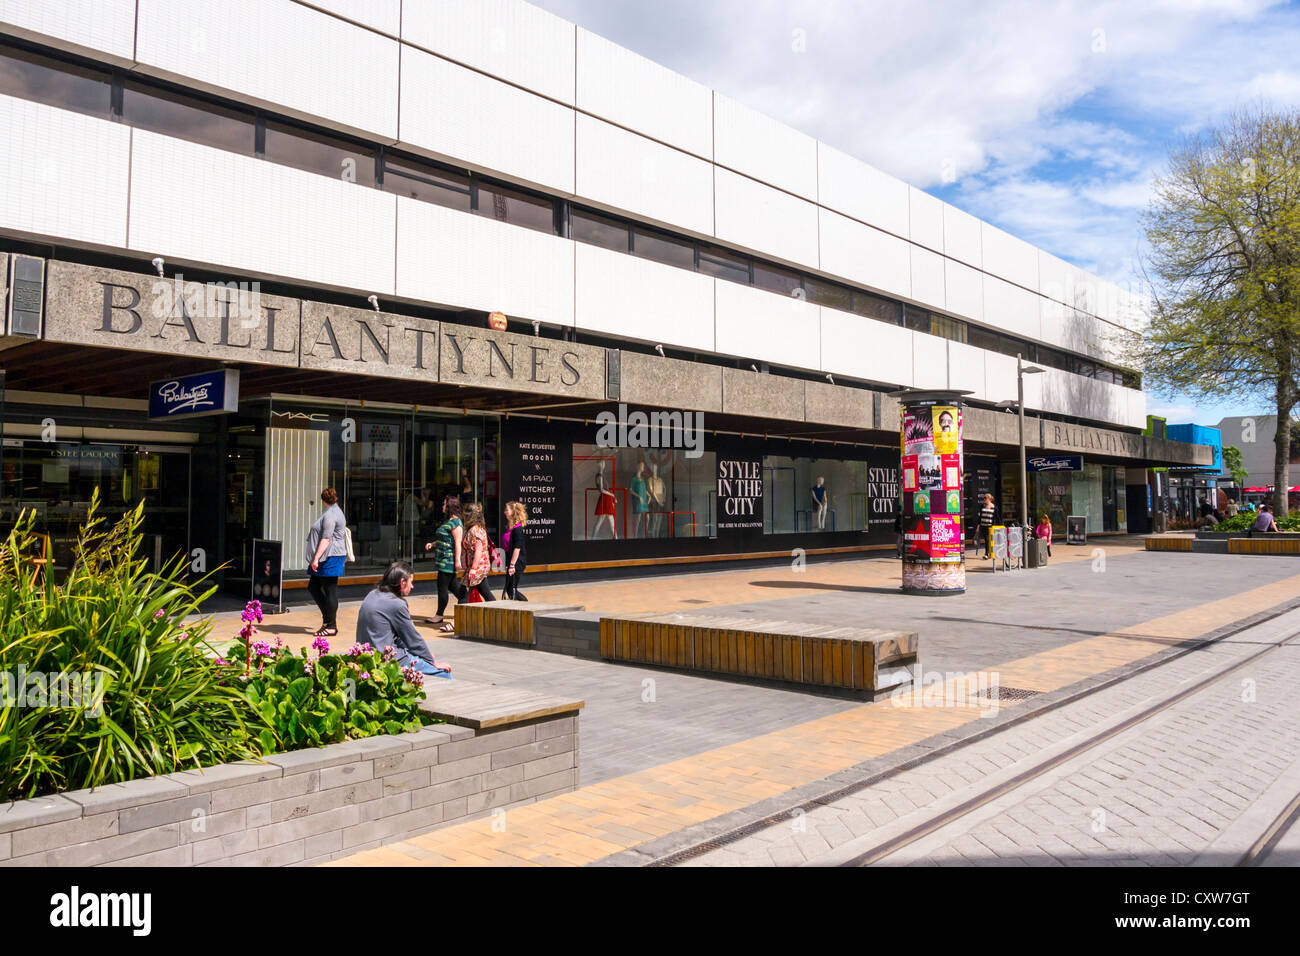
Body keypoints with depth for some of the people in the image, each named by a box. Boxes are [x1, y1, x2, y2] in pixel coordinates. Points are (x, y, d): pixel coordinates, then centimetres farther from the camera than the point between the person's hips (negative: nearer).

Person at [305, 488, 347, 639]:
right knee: (313, 587, 13)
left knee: (330, 590, -5)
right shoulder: (336, 511, 19)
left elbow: (326, 539, -21)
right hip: (325, 559, 11)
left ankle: (331, 626, 0)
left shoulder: (330, 515, -14)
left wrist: (316, 558, -23)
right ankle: (327, 618, 18)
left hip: (330, 558, -11)